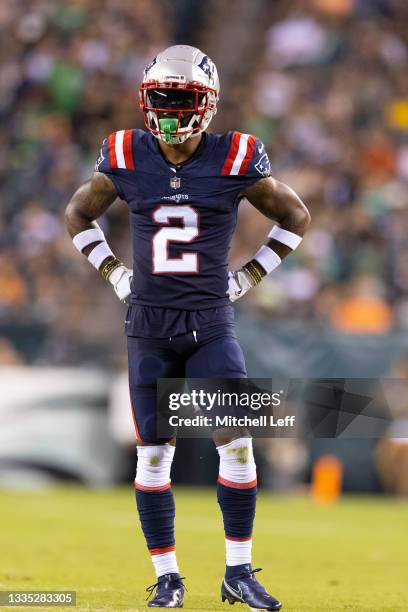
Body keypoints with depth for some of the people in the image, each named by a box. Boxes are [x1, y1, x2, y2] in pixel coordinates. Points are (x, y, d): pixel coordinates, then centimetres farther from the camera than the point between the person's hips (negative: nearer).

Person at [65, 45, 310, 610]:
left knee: (237, 443, -9)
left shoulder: (235, 160, -7)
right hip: (149, 325, 1)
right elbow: (79, 215, 15)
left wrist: (249, 277, 1)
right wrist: (114, 275, 6)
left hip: (211, 324, -1)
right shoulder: (127, 159, -2)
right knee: (153, 453, 1)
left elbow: (296, 218, 7)